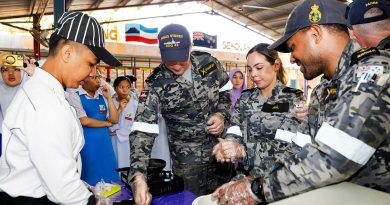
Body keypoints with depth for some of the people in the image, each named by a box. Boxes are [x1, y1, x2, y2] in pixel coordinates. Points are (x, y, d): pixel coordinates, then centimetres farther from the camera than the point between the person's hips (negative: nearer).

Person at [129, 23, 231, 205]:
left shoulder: (208, 63, -9)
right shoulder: (156, 86, -19)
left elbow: (226, 91, 8)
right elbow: (142, 131, -24)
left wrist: (222, 114, -11)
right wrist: (138, 176, -36)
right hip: (188, 160, -3)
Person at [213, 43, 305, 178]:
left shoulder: (294, 99, -1)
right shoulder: (245, 98, 11)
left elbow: (289, 145, -12)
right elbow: (234, 131, 2)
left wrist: (244, 149, -22)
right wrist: (227, 144, -21)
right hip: (245, 174, 3)